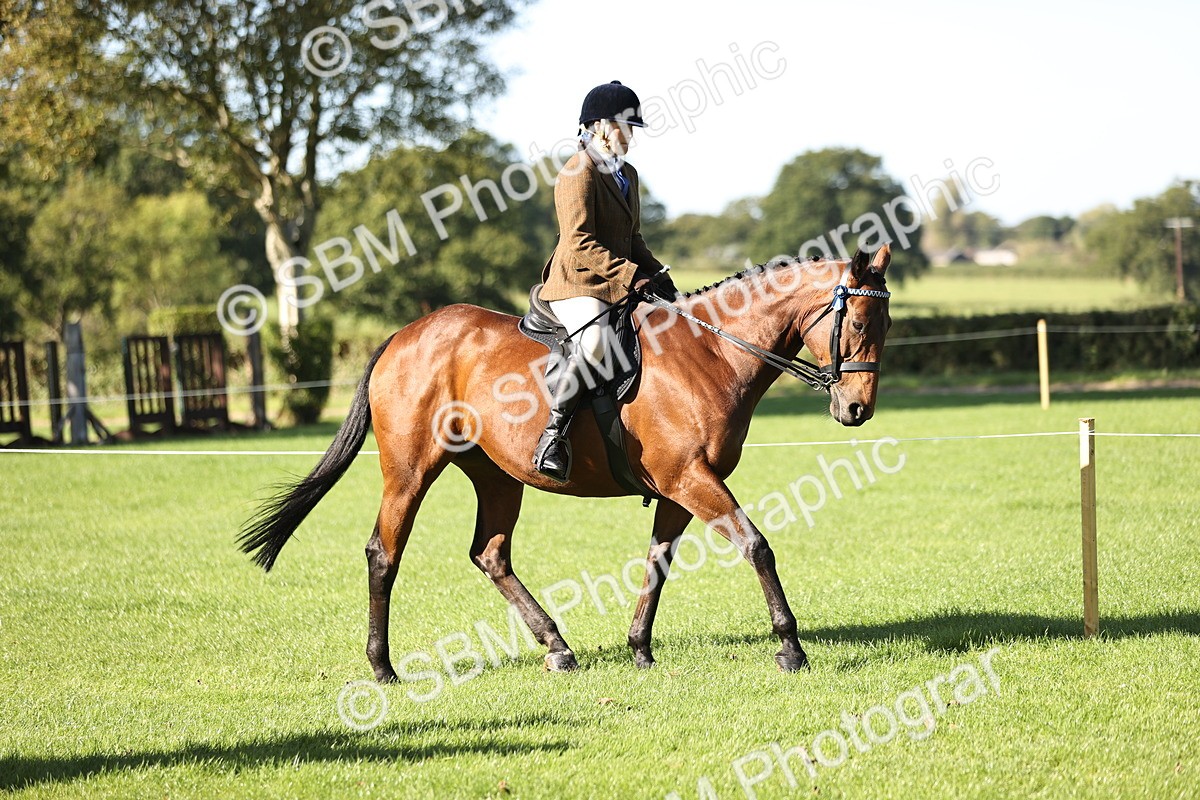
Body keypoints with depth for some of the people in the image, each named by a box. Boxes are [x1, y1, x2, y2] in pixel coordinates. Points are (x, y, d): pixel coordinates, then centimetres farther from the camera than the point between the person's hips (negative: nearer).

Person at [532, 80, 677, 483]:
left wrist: (656, 273, 7)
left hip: (618, 286, 10)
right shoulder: (578, 173, -10)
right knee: (594, 338, -37)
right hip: (577, 284, -10)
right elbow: (580, 244, -19)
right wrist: (631, 274, -24)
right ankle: (554, 430, -33)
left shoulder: (626, 174, 19)